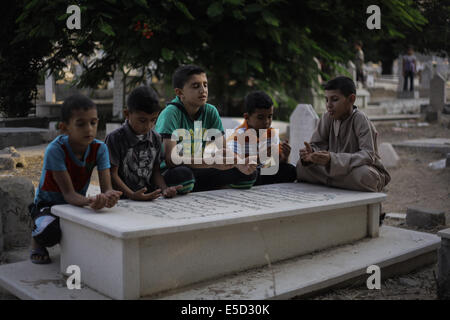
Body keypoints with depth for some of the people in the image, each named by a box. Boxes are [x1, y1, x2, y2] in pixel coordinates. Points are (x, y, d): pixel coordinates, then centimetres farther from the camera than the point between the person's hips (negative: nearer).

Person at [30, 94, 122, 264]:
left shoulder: (99, 148, -16)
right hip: (48, 204, -4)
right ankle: (37, 237, 4)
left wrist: (108, 197, -50)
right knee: (50, 232, -37)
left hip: (77, 202, 4)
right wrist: (89, 201, -54)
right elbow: (68, 193, -31)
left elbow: (106, 187, -23)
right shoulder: (55, 150, -27)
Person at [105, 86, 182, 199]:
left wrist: (164, 189, -4)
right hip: (123, 199, -5)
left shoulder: (155, 138, 11)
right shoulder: (115, 138, -5)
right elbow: (112, 174, -7)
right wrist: (132, 195, -19)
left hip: (150, 196, 5)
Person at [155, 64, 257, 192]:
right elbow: (170, 158, -27)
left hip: (199, 172, 6)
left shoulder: (211, 112, 3)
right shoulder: (171, 113, -16)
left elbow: (224, 149, 2)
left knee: (248, 173, -10)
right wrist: (213, 163, -36)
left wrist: (238, 164, -22)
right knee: (181, 174, -40)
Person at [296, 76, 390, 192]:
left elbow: (368, 155, -29)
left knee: (363, 175, -39)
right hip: (340, 169, 5)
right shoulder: (327, 118, -2)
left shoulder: (361, 120, -18)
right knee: (302, 166, -12)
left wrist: (332, 159, -41)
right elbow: (317, 145, -3)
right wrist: (311, 153, -29)